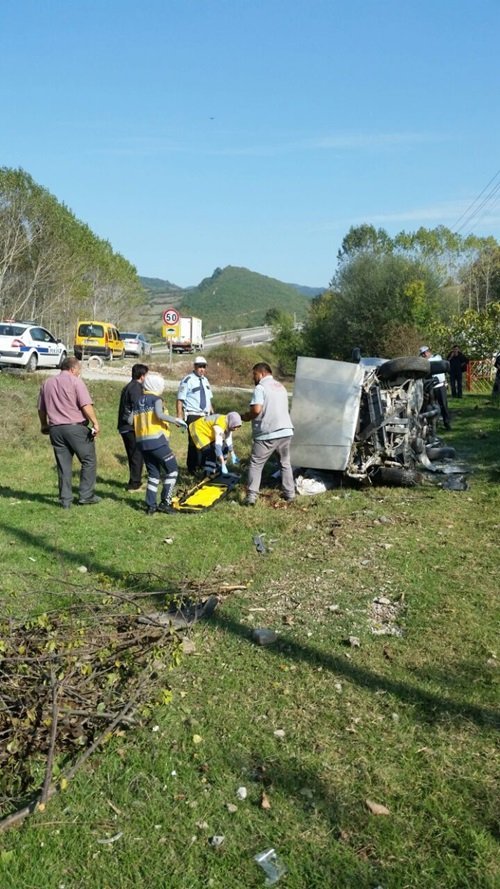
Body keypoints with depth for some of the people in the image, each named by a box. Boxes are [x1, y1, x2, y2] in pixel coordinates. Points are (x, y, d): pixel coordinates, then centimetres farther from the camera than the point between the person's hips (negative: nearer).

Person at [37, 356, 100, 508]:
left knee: (63, 465, 10)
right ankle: (85, 496, 5)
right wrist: (95, 423, -11)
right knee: (89, 461, 6)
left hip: (55, 429, 6)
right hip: (76, 427, -6)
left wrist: (44, 425, 32)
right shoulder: (75, 381, -5)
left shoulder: (47, 383, 14)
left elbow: (41, 409, 20)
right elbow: (86, 406, -15)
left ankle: (65, 500, 12)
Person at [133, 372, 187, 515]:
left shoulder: (138, 402, 17)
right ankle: (165, 503, 0)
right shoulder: (156, 399, -3)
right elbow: (159, 414, -21)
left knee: (153, 474, 14)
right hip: (157, 441, -7)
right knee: (172, 471, 3)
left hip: (142, 442, 7)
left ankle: (150, 505, 10)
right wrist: (176, 420, -13)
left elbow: (133, 421, 10)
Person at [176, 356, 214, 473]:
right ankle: (192, 468, 6)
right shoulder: (188, 380, -9)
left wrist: (212, 413, 19)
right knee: (193, 441, -6)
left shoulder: (205, 380, 14)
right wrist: (179, 417, -18)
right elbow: (180, 400, -13)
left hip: (205, 416, 7)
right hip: (193, 416, -7)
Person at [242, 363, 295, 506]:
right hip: (285, 431, 7)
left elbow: (256, 410, -18)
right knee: (285, 463, 19)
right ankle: (289, 493, 21)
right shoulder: (281, 387, 19)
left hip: (267, 434, -7)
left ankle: (252, 496, -4)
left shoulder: (261, 387, -7)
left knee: (255, 464, 2)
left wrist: (245, 416, 1)